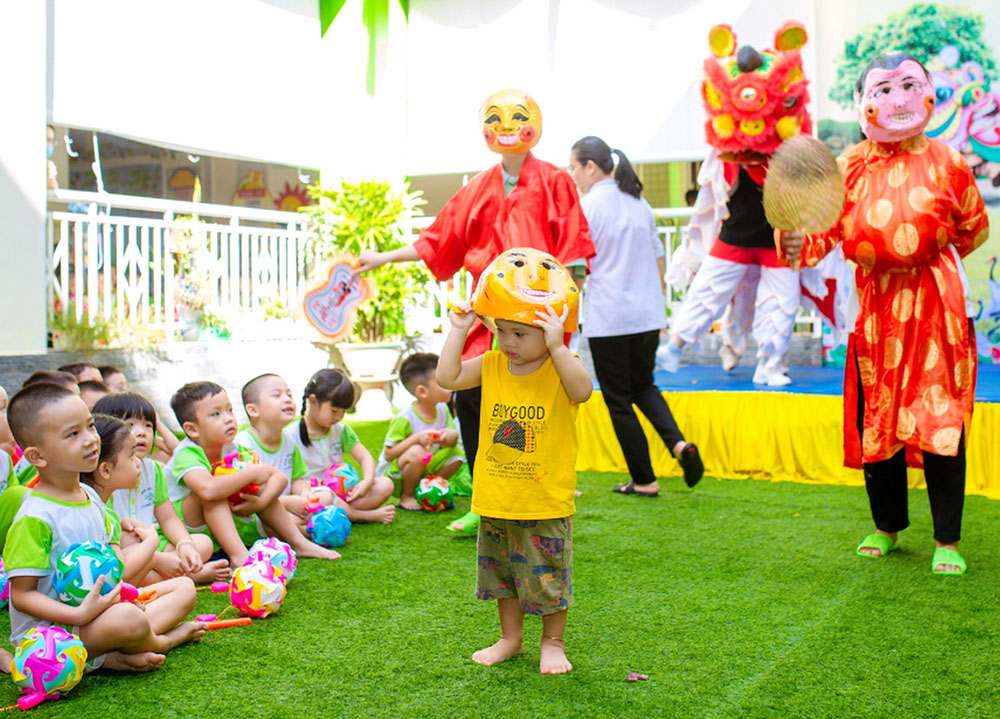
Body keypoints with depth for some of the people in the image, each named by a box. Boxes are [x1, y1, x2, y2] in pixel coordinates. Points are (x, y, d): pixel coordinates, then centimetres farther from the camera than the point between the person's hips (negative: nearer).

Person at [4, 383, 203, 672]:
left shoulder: (91, 496, 8)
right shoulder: (34, 518, -18)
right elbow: (21, 594, -18)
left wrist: (121, 589, 0)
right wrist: (79, 615, -30)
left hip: (101, 604, 9)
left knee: (184, 588, 9)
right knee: (128, 619, -37)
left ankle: (114, 656, -12)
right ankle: (164, 641, 0)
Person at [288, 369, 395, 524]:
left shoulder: (341, 430, 11)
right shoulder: (291, 435, -7)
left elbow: (365, 457, 7)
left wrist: (367, 481, -16)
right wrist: (304, 491, -34)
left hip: (341, 492, 5)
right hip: (313, 495, -5)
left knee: (385, 484, -12)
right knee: (324, 497, -40)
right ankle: (368, 515, -18)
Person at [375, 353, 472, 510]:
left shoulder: (442, 409, -4)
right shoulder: (404, 419, -24)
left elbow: (453, 435, 5)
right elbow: (388, 454, -23)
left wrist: (452, 436, -20)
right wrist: (417, 438, -33)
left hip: (424, 468, 6)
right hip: (393, 476, -6)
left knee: (457, 454, -11)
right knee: (417, 452, -36)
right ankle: (406, 497, -10)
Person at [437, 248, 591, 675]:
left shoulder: (561, 367, -11)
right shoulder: (492, 365, 1)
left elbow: (582, 391, -31)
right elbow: (447, 378, -5)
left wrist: (556, 348, -39)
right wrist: (458, 332, -9)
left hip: (547, 501, -5)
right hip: (496, 499, 5)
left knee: (548, 574, 8)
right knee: (501, 571, 18)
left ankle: (553, 643, 27)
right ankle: (510, 638, 36)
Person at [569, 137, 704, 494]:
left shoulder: (588, 206, -9)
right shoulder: (639, 203, 11)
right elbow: (658, 260, 16)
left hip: (607, 319, -6)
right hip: (648, 314, 6)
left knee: (619, 400, 6)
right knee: (643, 385, 22)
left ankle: (643, 479, 12)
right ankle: (678, 442, -2)